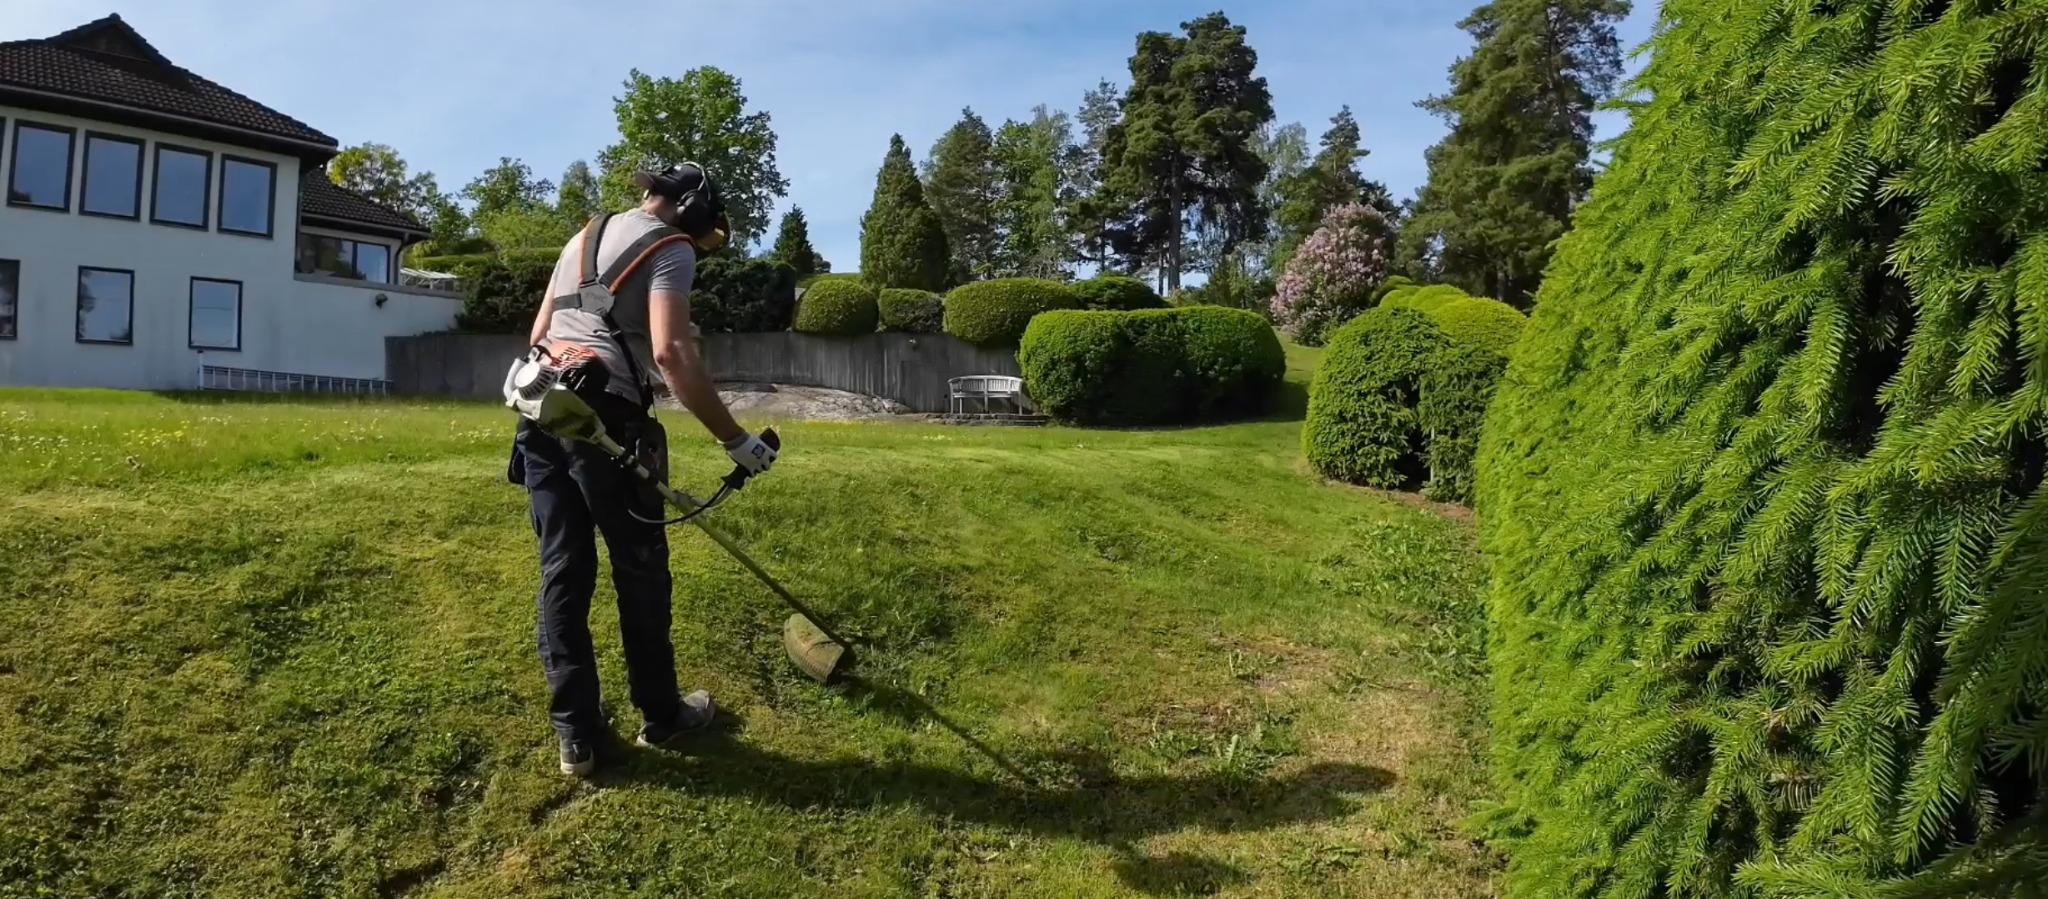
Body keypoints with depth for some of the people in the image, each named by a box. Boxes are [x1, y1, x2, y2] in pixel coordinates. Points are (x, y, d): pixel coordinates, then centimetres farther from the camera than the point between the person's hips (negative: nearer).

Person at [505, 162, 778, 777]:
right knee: (641, 570, 7)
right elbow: (672, 356, -17)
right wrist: (736, 438, -15)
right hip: (606, 418, -7)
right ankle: (660, 716, 22)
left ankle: (575, 735, 15)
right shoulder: (669, 248, -3)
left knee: (563, 571, 10)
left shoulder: (583, 236, 23)